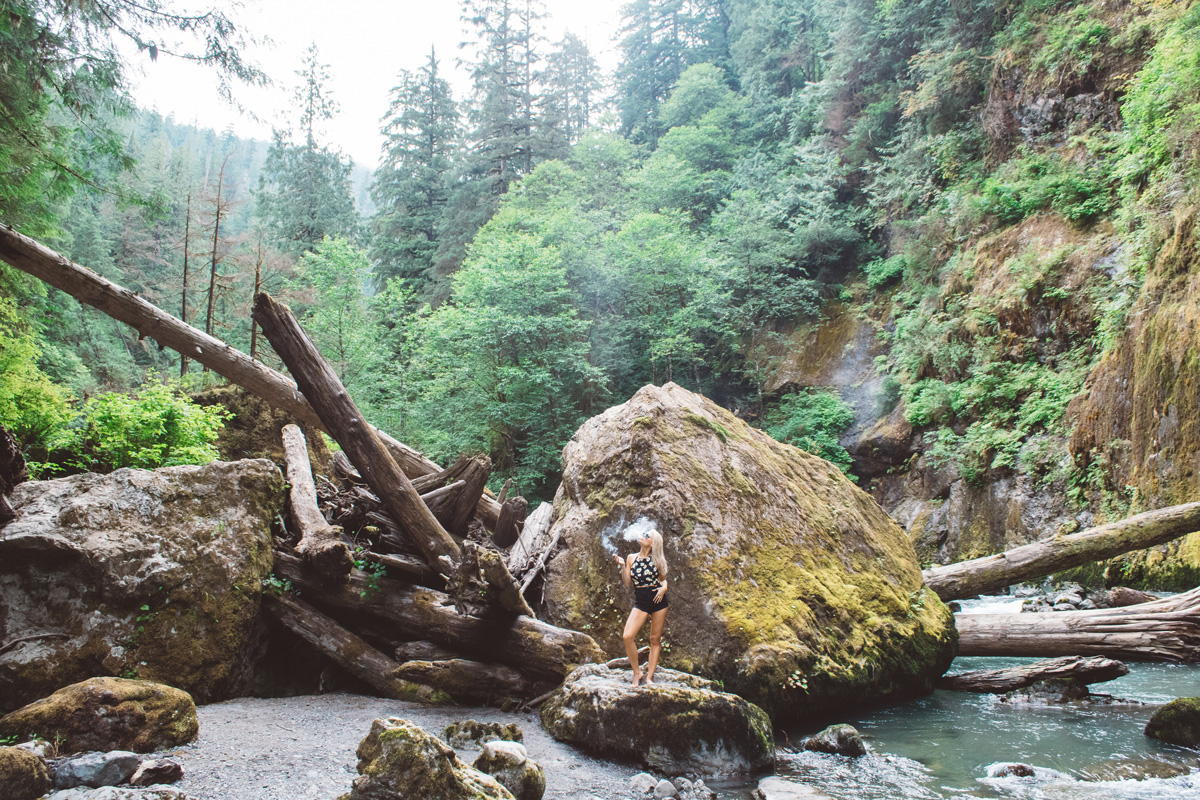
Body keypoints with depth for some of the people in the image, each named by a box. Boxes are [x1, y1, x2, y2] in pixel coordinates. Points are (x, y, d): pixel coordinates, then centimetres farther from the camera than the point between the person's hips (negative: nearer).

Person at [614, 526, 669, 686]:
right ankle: (636, 672, 1)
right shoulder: (631, 558, 4)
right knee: (628, 637, -17)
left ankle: (649, 677, 14)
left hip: (658, 601, 0)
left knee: (655, 639, 4)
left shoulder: (656, 560, 2)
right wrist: (622, 566, -8)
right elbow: (627, 583, 5)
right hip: (640, 602, 0)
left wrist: (663, 588, -7)